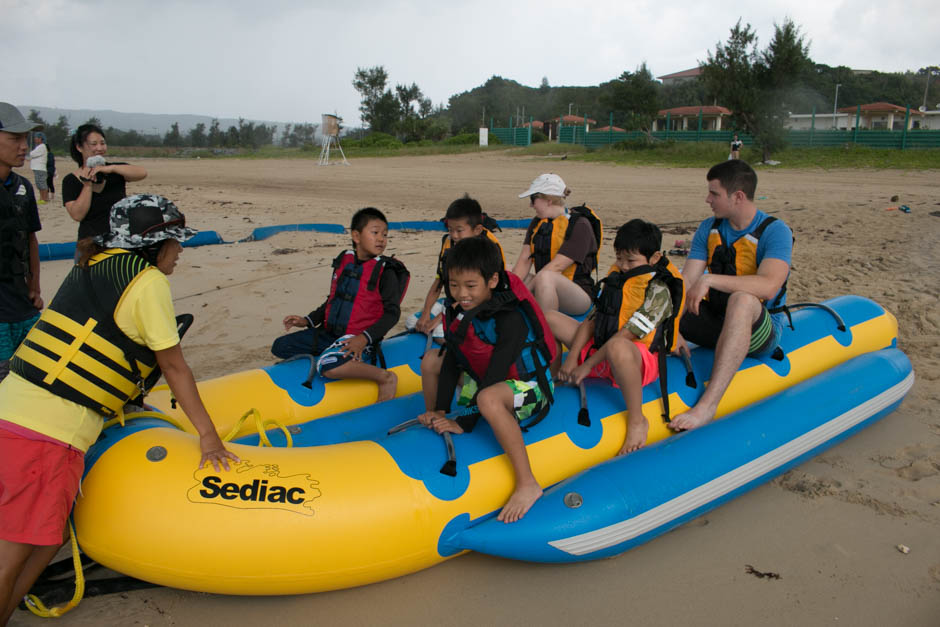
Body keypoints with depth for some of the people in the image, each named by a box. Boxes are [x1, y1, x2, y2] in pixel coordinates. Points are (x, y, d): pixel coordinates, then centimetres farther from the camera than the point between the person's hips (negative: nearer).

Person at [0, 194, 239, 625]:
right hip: (49, 428, -8)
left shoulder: (92, 264, 18)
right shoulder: (148, 281, -6)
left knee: (46, 539, 15)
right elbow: (175, 367, -5)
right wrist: (208, 437, 1)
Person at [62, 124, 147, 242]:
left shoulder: (115, 171, 5)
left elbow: (142, 173, -15)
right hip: (91, 241, 0)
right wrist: (88, 185, -12)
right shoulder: (71, 180, 3)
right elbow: (77, 215, -8)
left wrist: (111, 168, -21)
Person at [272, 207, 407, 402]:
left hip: (359, 339, -7)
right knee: (280, 346, 4)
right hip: (330, 333, 7)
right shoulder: (344, 261, 9)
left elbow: (392, 312, -12)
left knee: (328, 367, -35)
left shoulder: (385, 271, -9)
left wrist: (365, 338, -24)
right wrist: (308, 320, 9)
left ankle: (386, 378, -17)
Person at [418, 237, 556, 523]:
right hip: (483, 382, 9)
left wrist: (465, 423, -27)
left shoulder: (511, 319, -26)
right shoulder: (458, 311, -5)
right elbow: (452, 361, 0)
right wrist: (440, 412, -8)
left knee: (488, 398, -42)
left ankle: (527, 483, -35)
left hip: (529, 390, -8)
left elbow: (494, 375, -28)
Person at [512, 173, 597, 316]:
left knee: (546, 277, -36)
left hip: (579, 294, -7)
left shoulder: (580, 226, -12)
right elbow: (524, 260, 1)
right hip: (545, 288, 7)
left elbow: (557, 266, -20)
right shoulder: (537, 223, 12)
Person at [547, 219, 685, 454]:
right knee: (549, 318, 4)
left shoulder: (658, 290, -13)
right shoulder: (615, 279, 10)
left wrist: (587, 366, -20)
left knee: (617, 346, -47)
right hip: (600, 349, 8)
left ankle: (637, 420, -28)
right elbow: (591, 321, 5)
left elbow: (625, 335, -20)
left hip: (639, 360, -8)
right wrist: (571, 359, -7)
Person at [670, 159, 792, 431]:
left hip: (758, 332, -6)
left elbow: (768, 286, -32)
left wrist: (710, 279, -37)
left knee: (741, 298, -40)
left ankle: (709, 403, -48)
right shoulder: (708, 229, 4)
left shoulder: (775, 231, -13)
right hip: (715, 322, 6)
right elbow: (685, 283, -6)